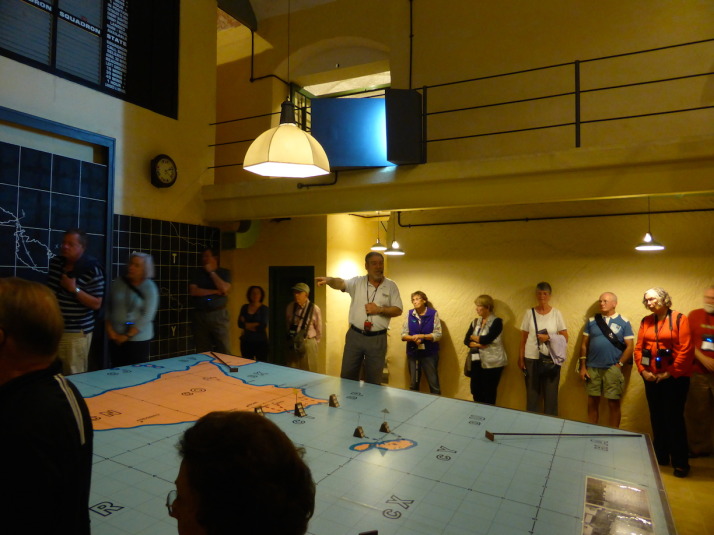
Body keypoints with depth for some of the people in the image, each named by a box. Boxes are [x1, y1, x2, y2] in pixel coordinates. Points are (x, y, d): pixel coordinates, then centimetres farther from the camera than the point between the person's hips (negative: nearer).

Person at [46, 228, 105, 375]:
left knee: (74, 376, -2)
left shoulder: (92, 270, -14)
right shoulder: (55, 262, 4)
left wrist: (74, 289, -23)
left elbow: (96, 304, -15)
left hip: (77, 332, -6)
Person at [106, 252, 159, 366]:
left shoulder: (150, 287, -7)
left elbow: (147, 316, -12)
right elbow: (107, 307, 7)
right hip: (116, 338, 3)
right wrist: (109, 330, -3)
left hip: (139, 340, -3)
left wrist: (127, 336, -13)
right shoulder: (117, 283, 3)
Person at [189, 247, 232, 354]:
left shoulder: (224, 272, 8)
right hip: (200, 315, 2)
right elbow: (193, 291, -2)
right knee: (202, 352, 2)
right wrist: (216, 291, -6)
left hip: (218, 315, -2)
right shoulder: (198, 274, 13)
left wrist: (211, 272, -4)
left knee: (224, 351, -6)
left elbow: (224, 288, -10)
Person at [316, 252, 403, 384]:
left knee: (373, 381, 10)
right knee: (347, 376, 10)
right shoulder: (357, 282, 0)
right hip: (355, 336, 0)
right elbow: (341, 283, -20)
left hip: (377, 339, 0)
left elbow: (398, 310, 0)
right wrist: (329, 280, -42)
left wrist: (379, 310, -15)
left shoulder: (391, 286, 2)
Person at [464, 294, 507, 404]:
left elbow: (486, 339, -19)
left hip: (492, 363, -6)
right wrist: (477, 344, -15)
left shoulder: (496, 321, -8)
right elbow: (466, 340, 5)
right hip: (477, 362, 6)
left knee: (489, 393, 2)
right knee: (475, 391, 10)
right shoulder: (475, 322, 11)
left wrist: (473, 337, -1)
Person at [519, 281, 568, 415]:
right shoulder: (529, 312, 2)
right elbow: (523, 338, 5)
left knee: (551, 394, 5)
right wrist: (520, 358, 3)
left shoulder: (556, 313, 1)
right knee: (532, 394, 6)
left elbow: (565, 337, 0)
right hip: (532, 359, 0)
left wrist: (549, 337, -15)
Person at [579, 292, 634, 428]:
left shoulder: (624, 322, 1)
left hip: (612, 369, -2)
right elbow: (584, 344, 8)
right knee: (592, 403, 8)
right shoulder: (592, 321, 8)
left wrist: (619, 365, -9)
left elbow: (630, 346, -1)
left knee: (613, 404, 3)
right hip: (592, 368, 3)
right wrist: (583, 366, 3)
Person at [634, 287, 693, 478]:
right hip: (652, 378, 5)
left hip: (674, 378, -5)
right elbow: (638, 348, 7)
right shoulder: (646, 321, 7)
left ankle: (680, 462, 12)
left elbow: (685, 350, -13)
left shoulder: (679, 319, -8)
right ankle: (660, 456, 26)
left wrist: (670, 373, -14)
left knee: (674, 419, -1)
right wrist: (643, 370, -3)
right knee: (657, 418, 13)